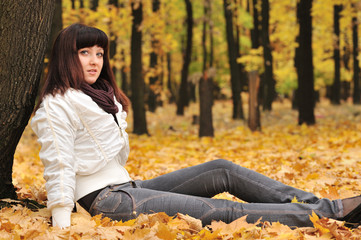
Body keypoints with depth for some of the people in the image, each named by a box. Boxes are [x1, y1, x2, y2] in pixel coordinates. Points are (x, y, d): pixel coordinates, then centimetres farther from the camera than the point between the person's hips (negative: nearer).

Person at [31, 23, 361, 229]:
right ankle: (328, 213, -18)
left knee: (222, 170, -1)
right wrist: (62, 229, -22)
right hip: (109, 202, -10)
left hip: (128, 187, 10)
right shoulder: (57, 107, -9)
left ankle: (328, 204, -4)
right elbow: (59, 169, -16)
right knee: (221, 212, -16)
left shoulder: (102, 97, 21)